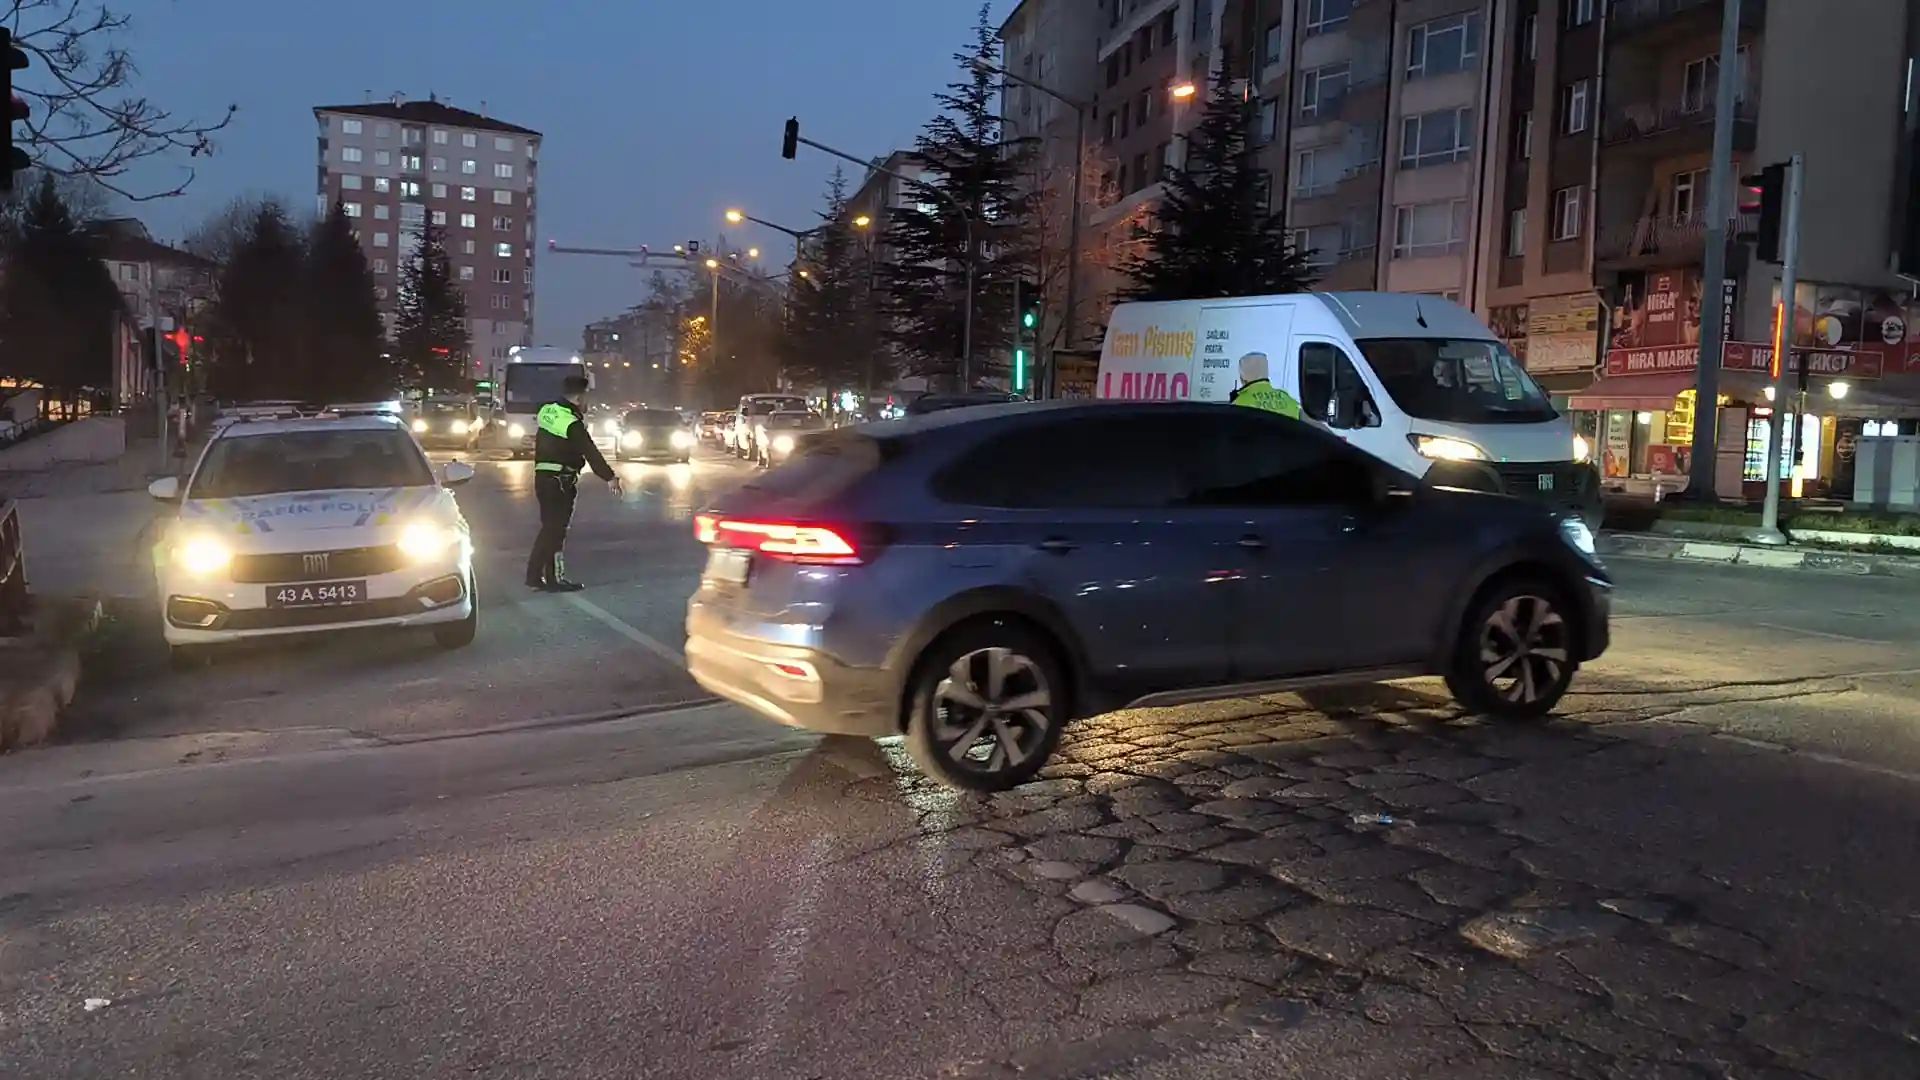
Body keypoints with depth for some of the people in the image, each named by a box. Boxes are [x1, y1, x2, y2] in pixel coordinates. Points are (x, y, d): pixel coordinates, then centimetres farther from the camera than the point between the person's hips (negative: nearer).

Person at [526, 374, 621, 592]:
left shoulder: (546, 410, 6)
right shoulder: (572, 423, -19)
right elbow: (590, 452, -22)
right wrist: (609, 477, -22)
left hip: (542, 476, 8)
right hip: (561, 481, -8)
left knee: (549, 527, 15)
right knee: (556, 529, -2)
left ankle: (534, 575, 19)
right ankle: (554, 579, 4)